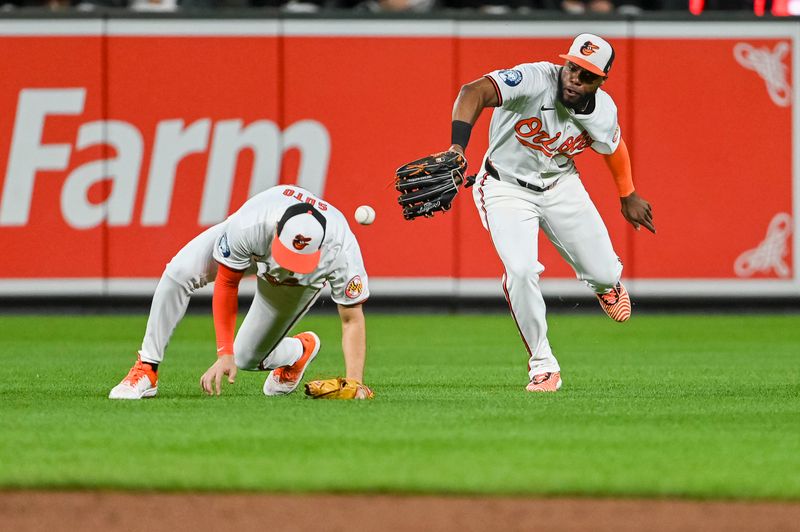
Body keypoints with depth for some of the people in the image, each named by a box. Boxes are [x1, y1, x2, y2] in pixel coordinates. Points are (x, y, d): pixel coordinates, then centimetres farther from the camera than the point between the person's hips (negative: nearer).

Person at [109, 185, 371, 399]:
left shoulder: (342, 251, -43)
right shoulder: (248, 225, -44)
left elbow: (352, 319, -31)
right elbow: (226, 285, -29)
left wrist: (354, 382, -40)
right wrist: (224, 354, -32)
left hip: (304, 282, 0)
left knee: (246, 358, -2)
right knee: (179, 273, -28)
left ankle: (301, 349, 31)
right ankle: (146, 370, -16)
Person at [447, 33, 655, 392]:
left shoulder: (603, 112, -15)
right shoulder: (534, 80, -32)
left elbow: (614, 147, 9)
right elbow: (473, 92, -47)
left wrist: (628, 197, 25)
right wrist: (457, 147, -62)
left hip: (560, 185, 4)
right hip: (506, 187, -4)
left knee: (604, 273, 6)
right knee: (521, 271, -25)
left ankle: (605, 284, 49)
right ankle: (543, 366, -6)